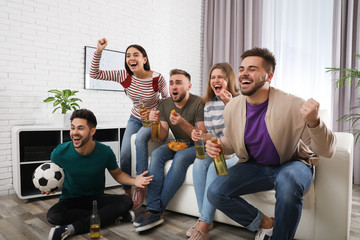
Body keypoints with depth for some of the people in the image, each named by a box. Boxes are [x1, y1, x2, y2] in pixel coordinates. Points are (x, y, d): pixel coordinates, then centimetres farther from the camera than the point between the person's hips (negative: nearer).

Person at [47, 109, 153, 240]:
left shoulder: (105, 152, -12)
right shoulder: (59, 153, -13)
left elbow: (117, 174, 2)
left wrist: (133, 181, -18)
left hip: (97, 198, 1)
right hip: (70, 200, 0)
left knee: (126, 202, -25)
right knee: (53, 216, -33)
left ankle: (72, 228, -28)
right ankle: (113, 217, -24)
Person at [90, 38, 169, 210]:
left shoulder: (157, 78, -21)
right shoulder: (124, 76, -13)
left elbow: (166, 99, -4)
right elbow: (94, 74, -14)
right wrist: (98, 52, -26)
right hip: (135, 118, 4)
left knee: (139, 139, -33)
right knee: (125, 153, -10)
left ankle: (141, 186, -19)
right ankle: (127, 192, 11)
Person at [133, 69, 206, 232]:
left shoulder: (198, 103, -15)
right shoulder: (165, 104, 1)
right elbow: (162, 138, -2)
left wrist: (182, 123, -33)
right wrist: (156, 122, -22)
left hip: (196, 147, -5)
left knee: (180, 157, -34)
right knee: (156, 154, -24)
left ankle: (157, 211, -25)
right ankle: (153, 209, -26)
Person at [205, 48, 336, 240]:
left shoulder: (292, 106, -22)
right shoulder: (232, 108, -8)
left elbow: (327, 151, -22)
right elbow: (230, 142, 9)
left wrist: (313, 121, -42)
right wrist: (218, 147, -15)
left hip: (291, 164, -3)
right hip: (254, 166, 4)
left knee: (287, 182, -39)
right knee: (215, 192, -15)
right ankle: (265, 223, 7)